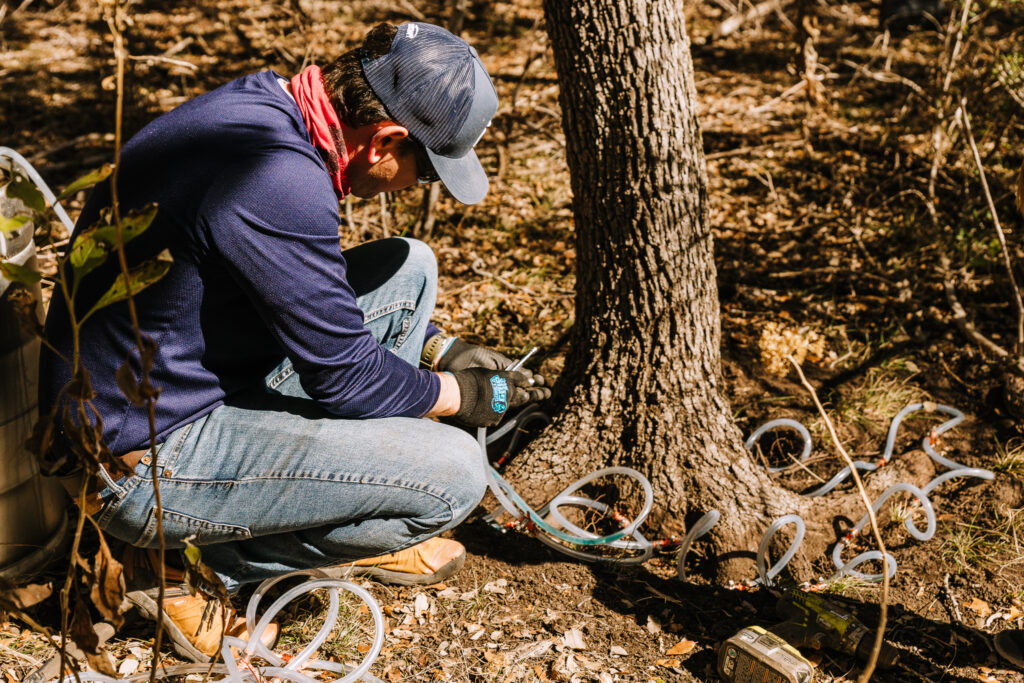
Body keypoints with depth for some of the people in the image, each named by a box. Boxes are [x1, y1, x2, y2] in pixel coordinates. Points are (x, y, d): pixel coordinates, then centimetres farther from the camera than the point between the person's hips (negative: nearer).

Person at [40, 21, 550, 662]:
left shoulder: (262, 103, 2)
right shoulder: (276, 178, -29)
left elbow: (318, 287, 18)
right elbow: (343, 374, -19)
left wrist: (438, 347, 12)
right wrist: (463, 395, -2)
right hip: (147, 461, -10)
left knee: (408, 267, 10)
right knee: (452, 473, -16)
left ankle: (357, 535, 16)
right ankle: (195, 563, 1)